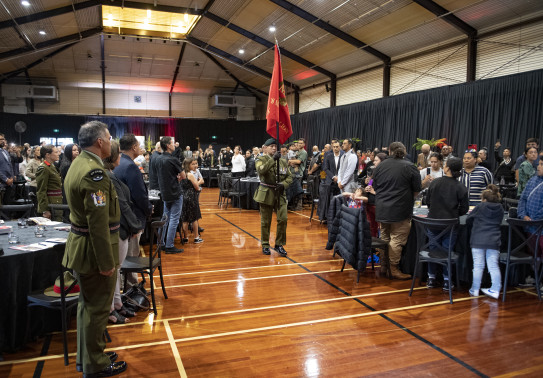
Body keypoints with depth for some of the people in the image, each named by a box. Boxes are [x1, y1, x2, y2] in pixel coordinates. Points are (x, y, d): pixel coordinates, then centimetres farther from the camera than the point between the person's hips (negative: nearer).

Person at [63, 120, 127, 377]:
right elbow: (98, 223, -26)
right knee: (97, 308, 5)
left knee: (88, 305, 22)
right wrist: (106, 262, -21)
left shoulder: (79, 164, 10)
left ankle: (86, 356, 38)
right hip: (94, 250, -10)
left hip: (81, 246, 10)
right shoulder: (94, 172, -24)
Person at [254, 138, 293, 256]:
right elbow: (261, 170, -24)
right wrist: (273, 159, -29)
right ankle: (265, 245, 21)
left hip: (280, 194, 3)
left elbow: (289, 177, 10)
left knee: (283, 219, -5)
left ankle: (279, 244, 11)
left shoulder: (283, 161, 9)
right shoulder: (261, 159, -2)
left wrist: (283, 184, -9)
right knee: (265, 221, 5)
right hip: (266, 194, -3)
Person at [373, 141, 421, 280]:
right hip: (400, 210, -5)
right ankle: (394, 268, 4)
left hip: (381, 209, 5)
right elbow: (416, 190, -1)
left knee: (384, 236, 17)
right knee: (397, 239, 0)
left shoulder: (380, 166, 6)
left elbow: (375, 187, 14)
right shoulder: (409, 167, -6)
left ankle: (383, 264, 26)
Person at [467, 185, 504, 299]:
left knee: (478, 266, 1)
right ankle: (495, 290, 8)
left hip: (478, 241, -3)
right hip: (494, 241, 3)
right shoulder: (500, 209, 8)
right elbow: (498, 223, 21)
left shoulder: (480, 207, 0)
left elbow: (468, 220, 8)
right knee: (494, 266, 6)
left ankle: (475, 290, 8)